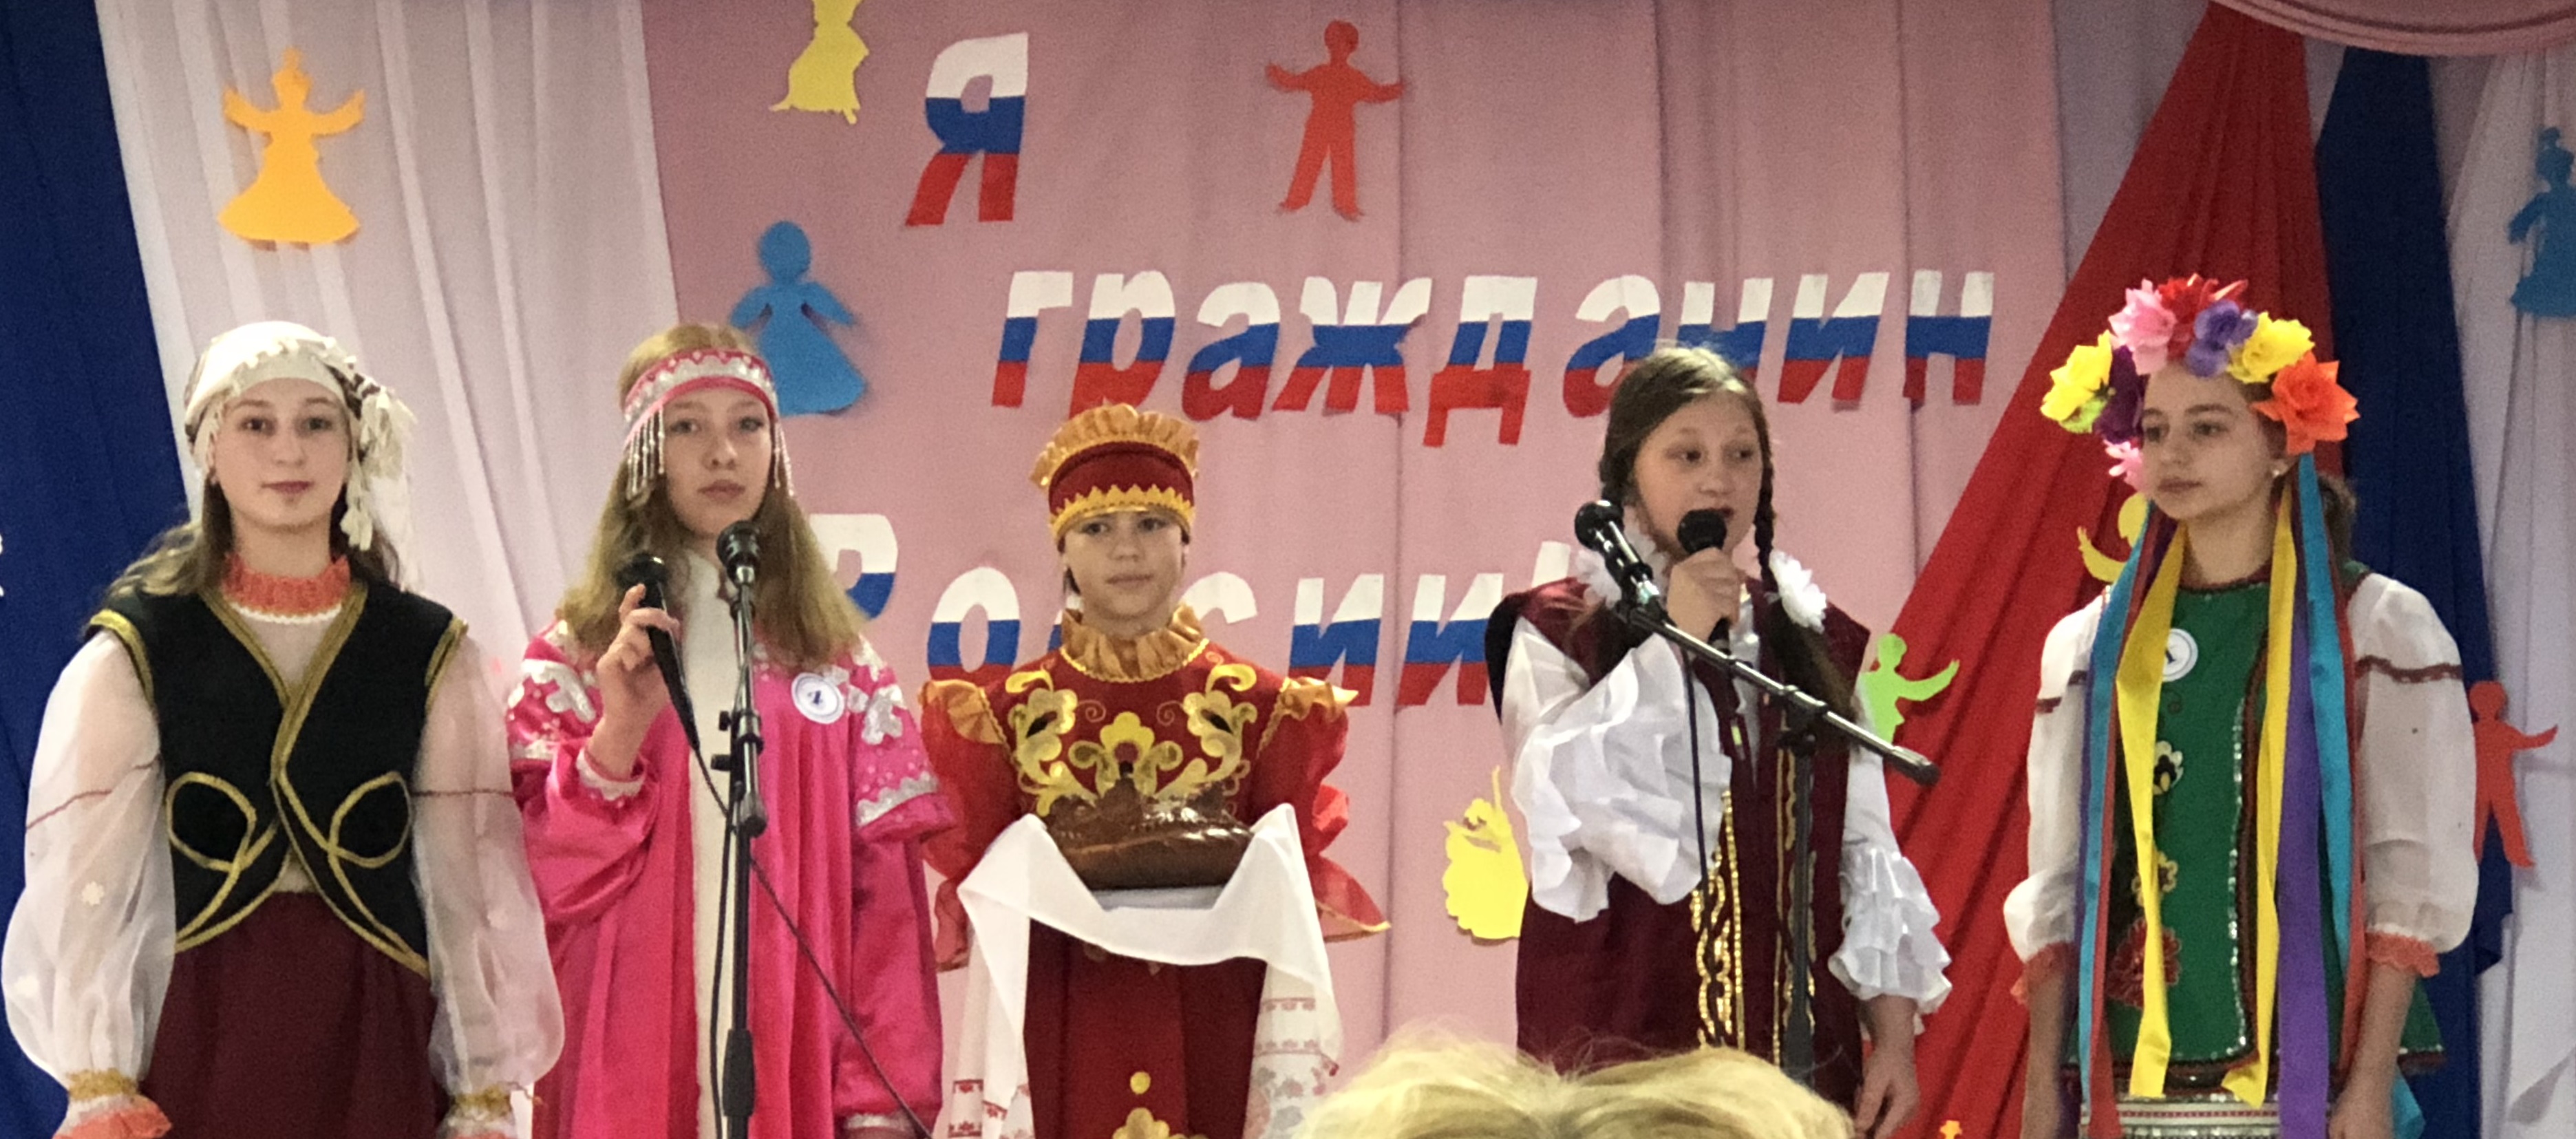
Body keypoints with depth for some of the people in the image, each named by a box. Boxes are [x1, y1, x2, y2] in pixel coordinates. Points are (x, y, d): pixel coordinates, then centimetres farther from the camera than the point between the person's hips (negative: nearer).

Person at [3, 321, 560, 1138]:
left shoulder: (430, 655, 5)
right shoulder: (134, 655, 1)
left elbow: (469, 883, 3)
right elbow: (85, 883, -3)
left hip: (377, 1041, 1)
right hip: (206, 1039, -1)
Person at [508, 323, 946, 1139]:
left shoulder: (843, 666, 6)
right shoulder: (576, 656, 3)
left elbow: (886, 895, 3)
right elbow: (541, 882, -4)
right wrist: (620, 730, -17)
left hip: (799, 1067, 1)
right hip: (633, 1068, -1)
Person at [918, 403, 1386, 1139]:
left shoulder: (1253, 704, 6)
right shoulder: (1011, 711, 6)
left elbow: (1293, 883, 5)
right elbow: (972, 877, 4)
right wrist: (1024, 897, -13)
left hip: (1211, 1025, 0)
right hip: (1061, 1028, 0)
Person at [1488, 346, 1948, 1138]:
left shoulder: (1816, 640, 13)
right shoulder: (1561, 634, 1)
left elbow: (1865, 849, 12)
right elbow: (1569, 805, -16)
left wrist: (1894, 1033, 4)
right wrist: (1671, 642, -11)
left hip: (1798, 1045, 3)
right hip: (1628, 1041, -3)